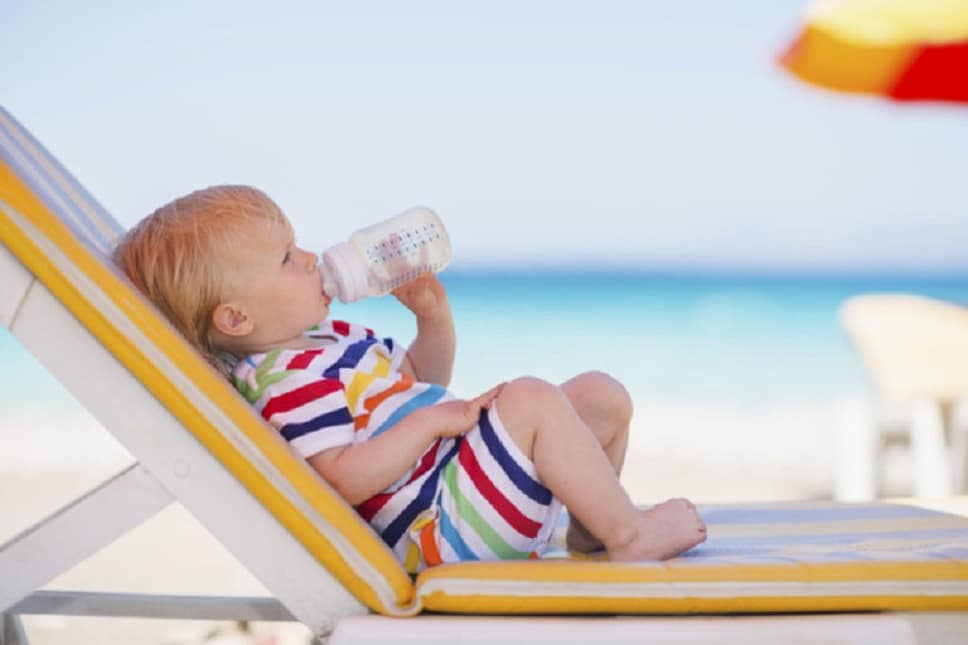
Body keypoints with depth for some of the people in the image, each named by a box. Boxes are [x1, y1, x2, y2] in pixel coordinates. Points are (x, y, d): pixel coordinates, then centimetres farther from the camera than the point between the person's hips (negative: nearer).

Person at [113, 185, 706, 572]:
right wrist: (435, 419, -26)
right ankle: (628, 533, -17)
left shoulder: (331, 338, 16)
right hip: (447, 524, -11)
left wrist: (434, 315, 9)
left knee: (603, 396, 13)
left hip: (460, 471, 11)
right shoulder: (292, 382, -18)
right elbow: (347, 480, -29)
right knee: (530, 398, -30)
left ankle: (588, 527, 24)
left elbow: (421, 378, 27)